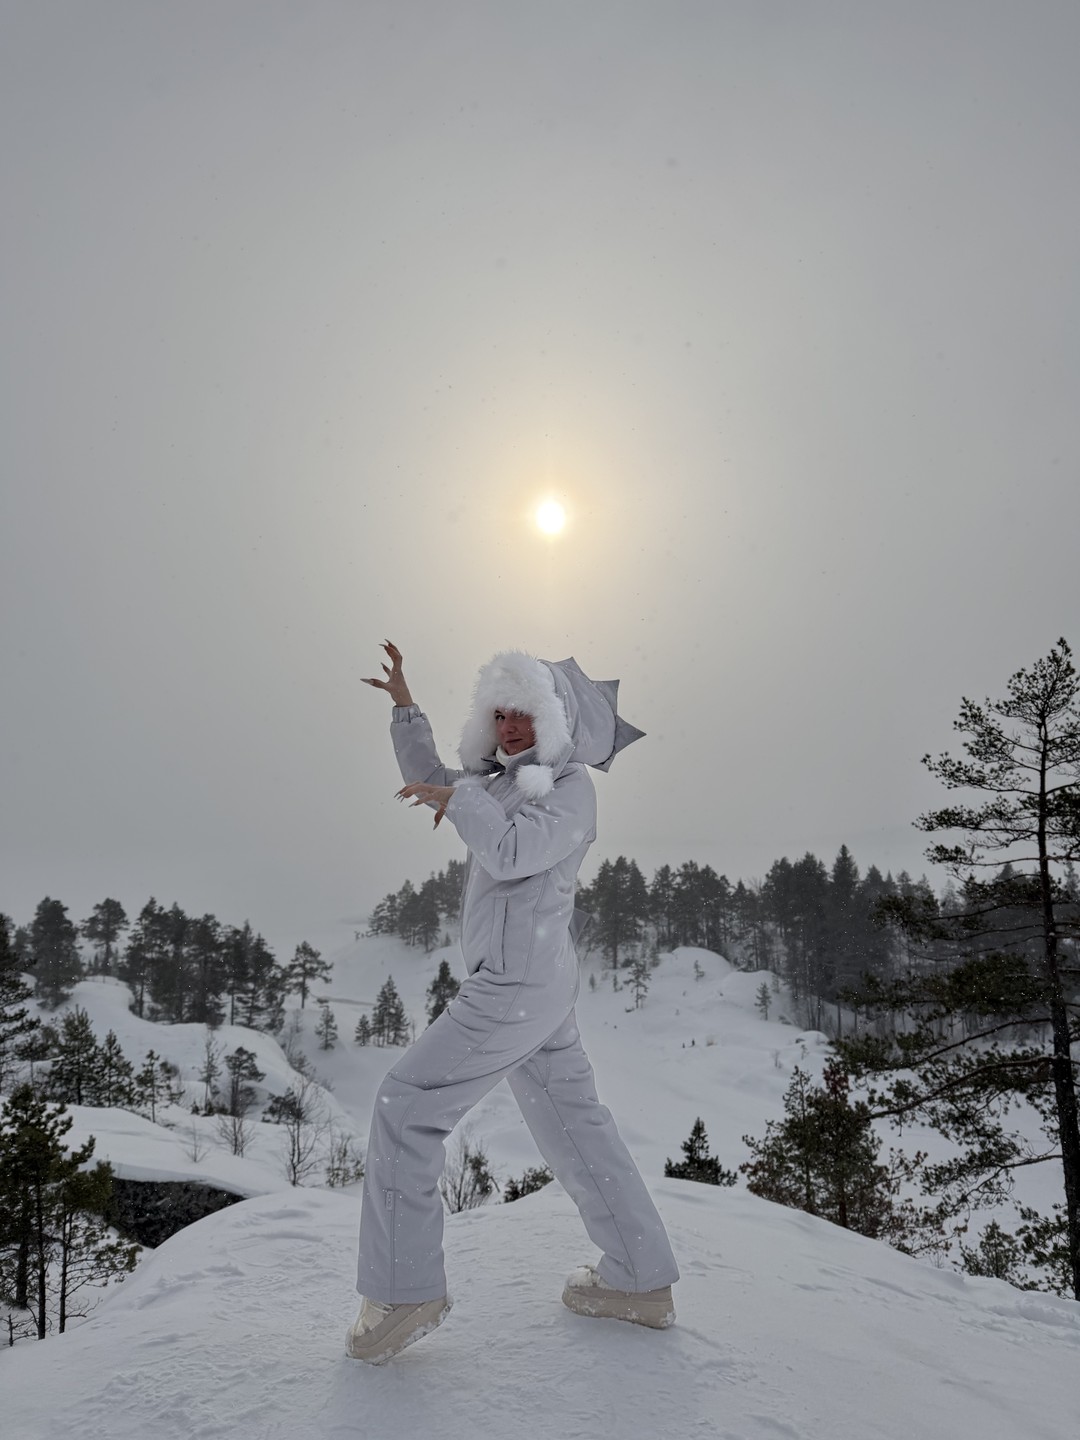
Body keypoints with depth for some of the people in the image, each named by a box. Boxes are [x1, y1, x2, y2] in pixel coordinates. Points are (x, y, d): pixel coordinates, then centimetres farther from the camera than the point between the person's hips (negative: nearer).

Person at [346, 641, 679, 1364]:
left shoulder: (571, 786, -10)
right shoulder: (506, 779, 15)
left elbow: (511, 852, -26)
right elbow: (433, 781, 25)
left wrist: (457, 799, -13)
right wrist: (406, 706, 19)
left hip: (519, 981, -10)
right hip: (534, 985, 10)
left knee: (407, 1104, -4)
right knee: (575, 1123, 15)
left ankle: (404, 1289, 5)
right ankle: (642, 1282, 26)